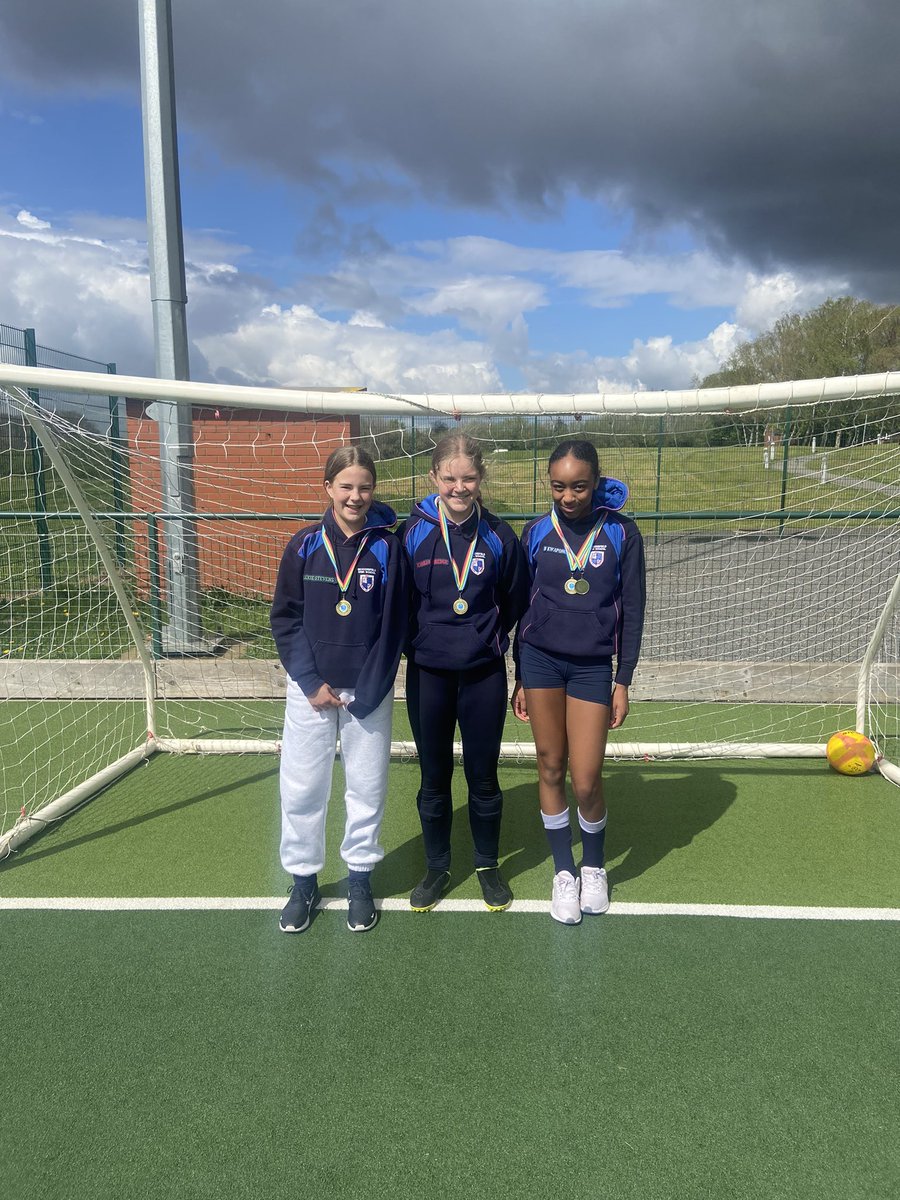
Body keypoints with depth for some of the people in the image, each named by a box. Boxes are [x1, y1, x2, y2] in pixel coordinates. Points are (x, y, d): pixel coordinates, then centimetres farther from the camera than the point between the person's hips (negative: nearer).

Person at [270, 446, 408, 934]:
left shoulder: (387, 547, -3)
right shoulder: (304, 545, -1)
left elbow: (393, 627, -4)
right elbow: (284, 618, 0)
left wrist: (367, 693, -9)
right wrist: (311, 684, -8)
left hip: (369, 689, 0)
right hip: (310, 687, 1)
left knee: (368, 785, 7)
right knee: (301, 787, 5)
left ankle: (360, 880, 26)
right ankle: (303, 882, 24)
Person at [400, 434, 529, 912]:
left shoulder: (499, 536, -4)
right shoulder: (413, 532, -5)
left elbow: (515, 604, 7)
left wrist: (488, 640, 5)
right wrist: (421, 640, 2)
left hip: (484, 675, 0)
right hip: (427, 675, 0)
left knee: (483, 776, 11)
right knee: (434, 778, 12)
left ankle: (488, 865, 31)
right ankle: (437, 867, 30)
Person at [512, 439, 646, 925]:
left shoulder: (620, 533, -4)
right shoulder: (536, 532, 1)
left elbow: (631, 610, 0)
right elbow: (522, 606, 8)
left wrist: (623, 682, -2)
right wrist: (519, 678, 9)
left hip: (592, 665, -2)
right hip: (539, 660, 2)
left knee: (585, 781, -3)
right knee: (550, 768, 6)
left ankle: (594, 866, 26)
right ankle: (563, 871, 25)